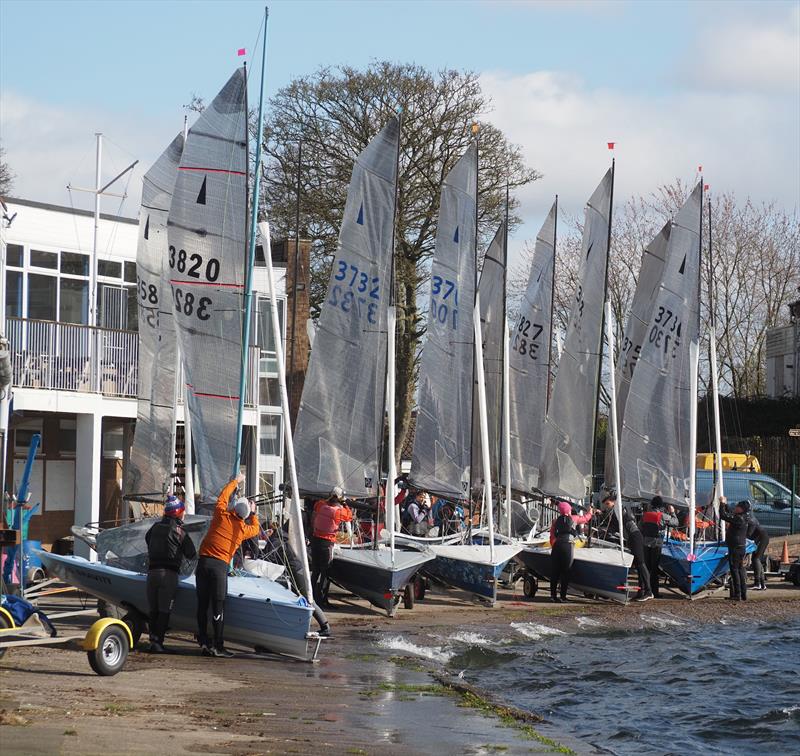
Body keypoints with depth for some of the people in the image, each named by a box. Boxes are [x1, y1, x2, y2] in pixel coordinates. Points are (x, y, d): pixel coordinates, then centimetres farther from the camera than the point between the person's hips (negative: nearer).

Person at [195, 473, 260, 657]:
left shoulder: (221, 515, 4)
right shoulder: (243, 529, 4)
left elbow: (223, 496, 24)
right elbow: (255, 529, 29)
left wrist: (235, 482, 36)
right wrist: (253, 513, 41)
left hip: (203, 562, 2)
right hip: (220, 565, -2)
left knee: (202, 604, 7)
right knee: (218, 606, -3)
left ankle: (204, 642, 8)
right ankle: (218, 646, -5)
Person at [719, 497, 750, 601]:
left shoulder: (739, 519, -18)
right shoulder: (742, 518, 11)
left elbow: (724, 515, -22)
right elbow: (729, 515, 29)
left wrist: (722, 503, -12)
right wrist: (725, 504, 26)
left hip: (735, 548, -10)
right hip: (741, 547, 10)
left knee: (735, 570, -7)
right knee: (740, 570, 13)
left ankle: (737, 595, -8)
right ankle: (743, 594, 16)